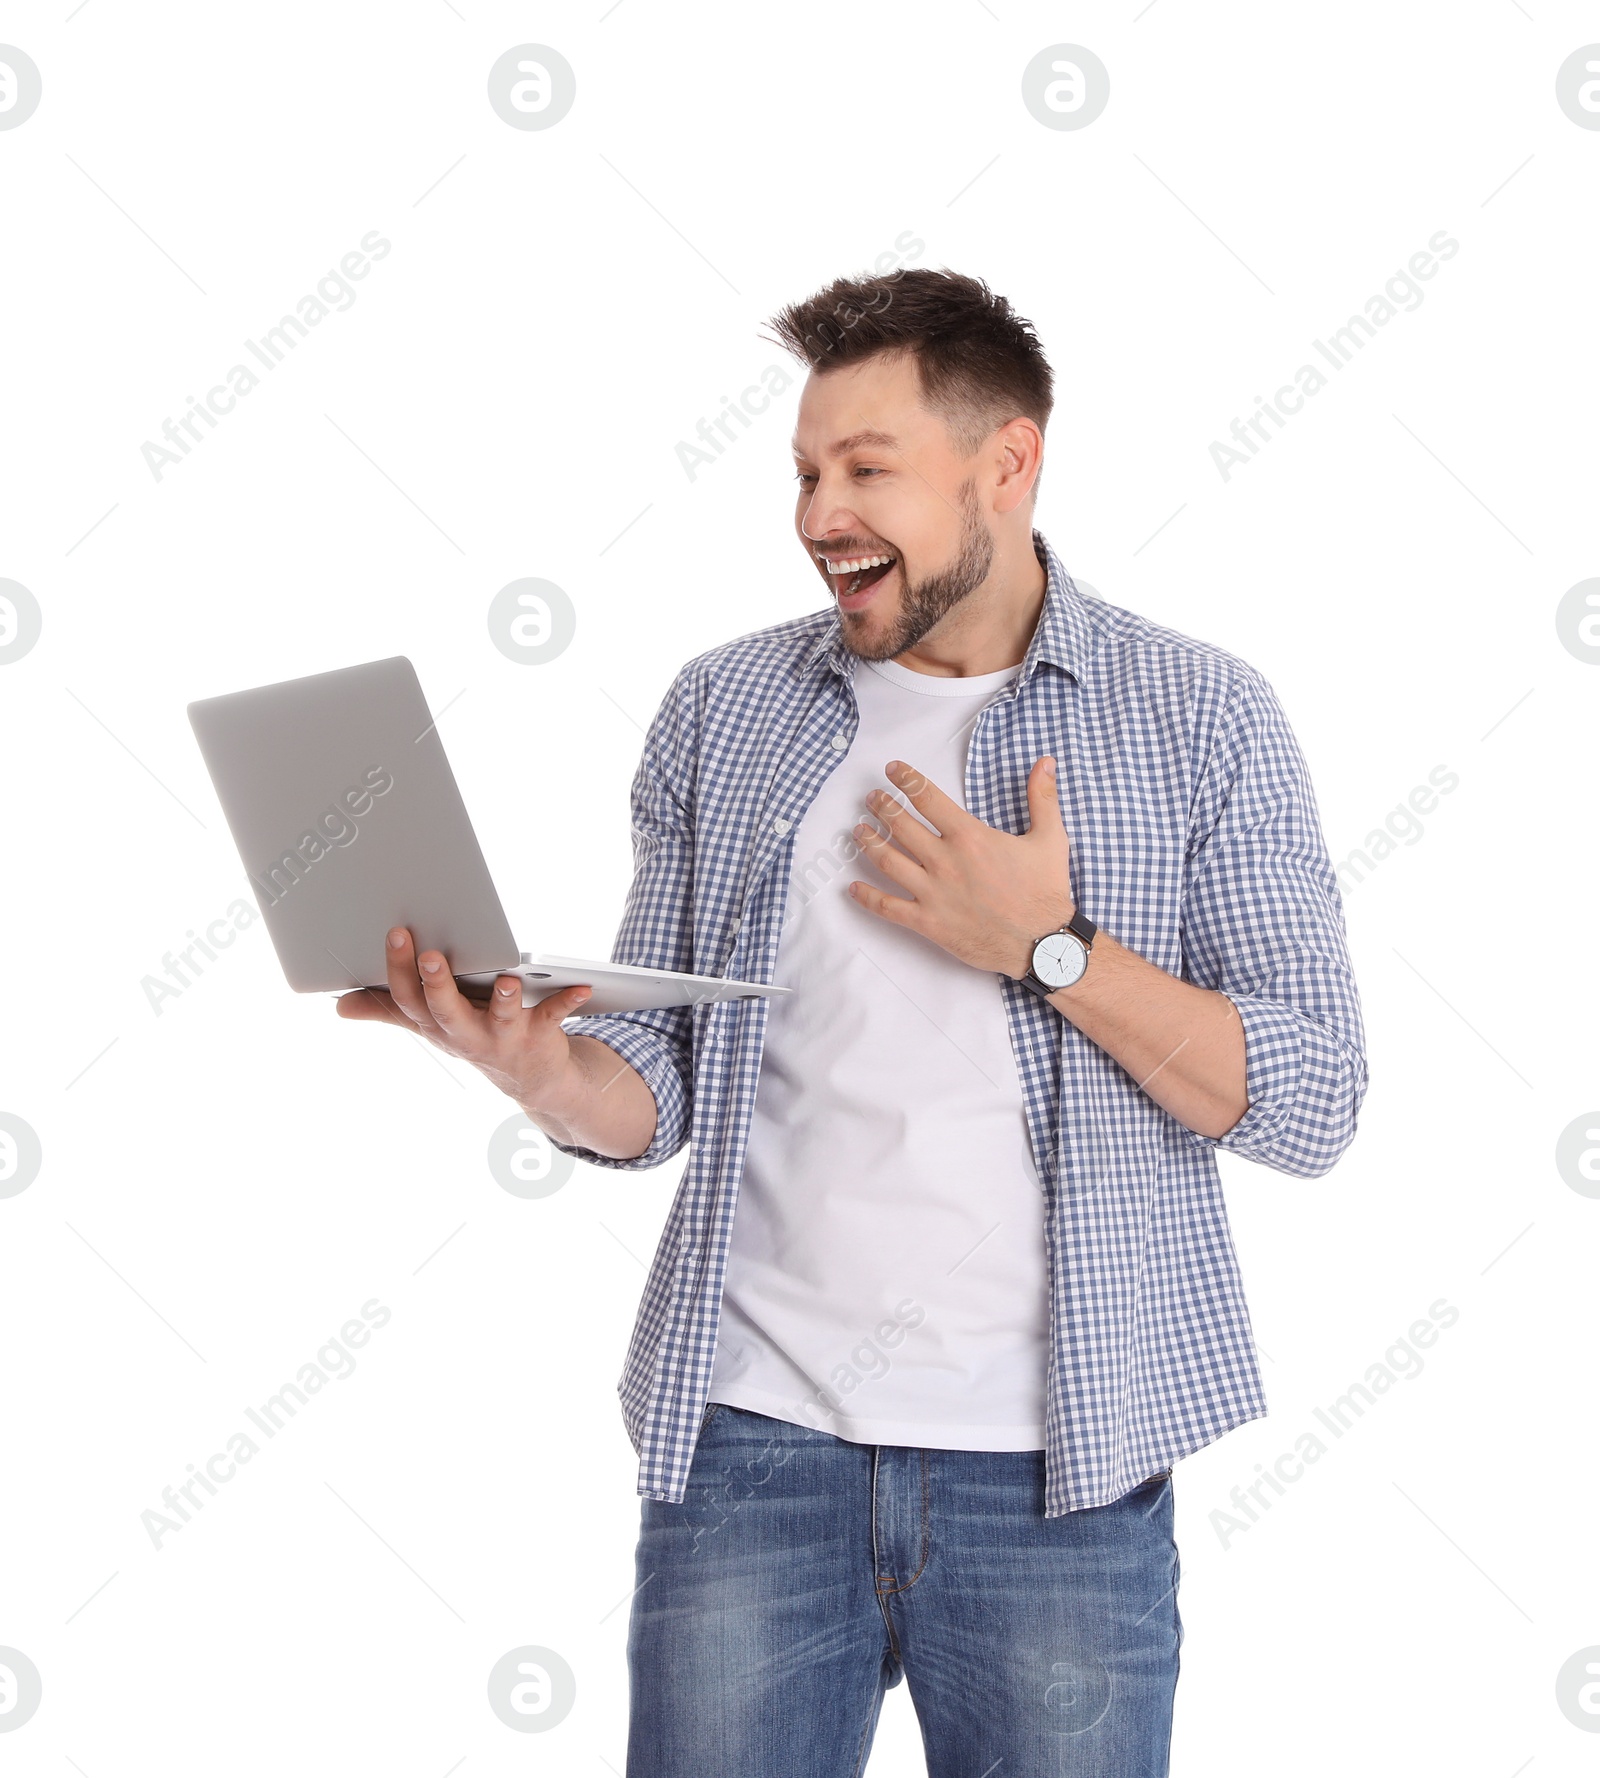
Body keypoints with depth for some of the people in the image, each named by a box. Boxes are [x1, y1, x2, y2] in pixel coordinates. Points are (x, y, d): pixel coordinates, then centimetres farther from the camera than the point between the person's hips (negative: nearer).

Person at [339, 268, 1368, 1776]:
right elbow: (662, 1089, 8)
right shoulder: (721, 711, 7)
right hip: (754, 1436, 2)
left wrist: (1050, 948, -14)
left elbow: (1310, 1104, -4)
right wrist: (543, 1071, -14)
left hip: (1055, 1468, -1)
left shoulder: (1199, 716, 0)